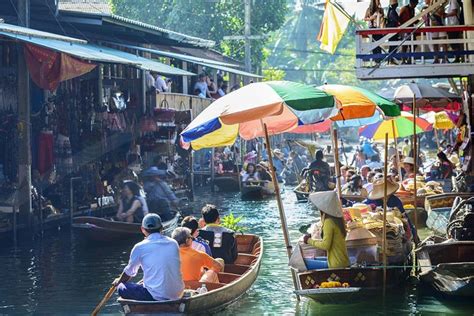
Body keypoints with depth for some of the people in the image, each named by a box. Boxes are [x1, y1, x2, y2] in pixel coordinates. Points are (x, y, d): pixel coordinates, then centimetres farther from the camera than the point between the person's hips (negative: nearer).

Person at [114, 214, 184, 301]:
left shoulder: (140, 247, -2)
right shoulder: (174, 244, 9)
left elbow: (130, 272, 13)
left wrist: (118, 281, 34)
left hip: (156, 296, -6)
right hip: (177, 294, 6)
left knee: (122, 288, 9)